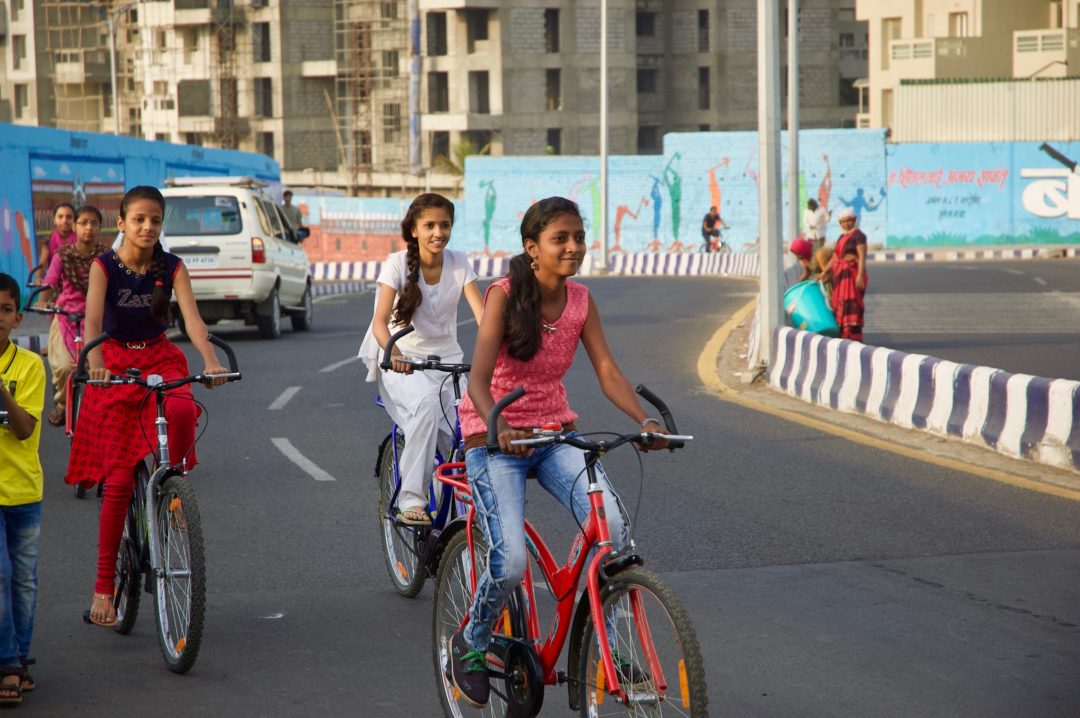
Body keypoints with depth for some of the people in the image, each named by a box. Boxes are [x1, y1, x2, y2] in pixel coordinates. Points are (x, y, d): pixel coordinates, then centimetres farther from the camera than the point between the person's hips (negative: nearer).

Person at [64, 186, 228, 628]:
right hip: (116, 364, -1)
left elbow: (192, 317, -16)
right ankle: (104, 586, 0)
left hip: (160, 360, 1)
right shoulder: (105, 266, -8)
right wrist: (95, 365, -41)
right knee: (119, 479, -7)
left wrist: (210, 360, -35)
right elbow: (92, 319, -22)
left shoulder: (171, 267, -4)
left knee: (182, 410, -37)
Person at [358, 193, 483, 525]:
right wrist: (393, 352, -43)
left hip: (446, 359, 3)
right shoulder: (398, 263, -11)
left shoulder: (459, 263, -2)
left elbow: (482, 313, -13)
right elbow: (380, 320, -22)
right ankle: (411, 500, -30)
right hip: (402, 361, -3)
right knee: (427, 402, -36)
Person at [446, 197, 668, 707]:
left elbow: (607, 371, -5)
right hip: (495, 437, -4)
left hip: (555, 434, 4)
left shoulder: (580, 301, 1)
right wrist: (499, 427, -42)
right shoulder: (504, 295, -14)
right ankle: (471, 644, 11)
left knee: (614, 527, -22)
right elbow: (479, 379, -23)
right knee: (510, 561, -21)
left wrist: (644, 420, -23)